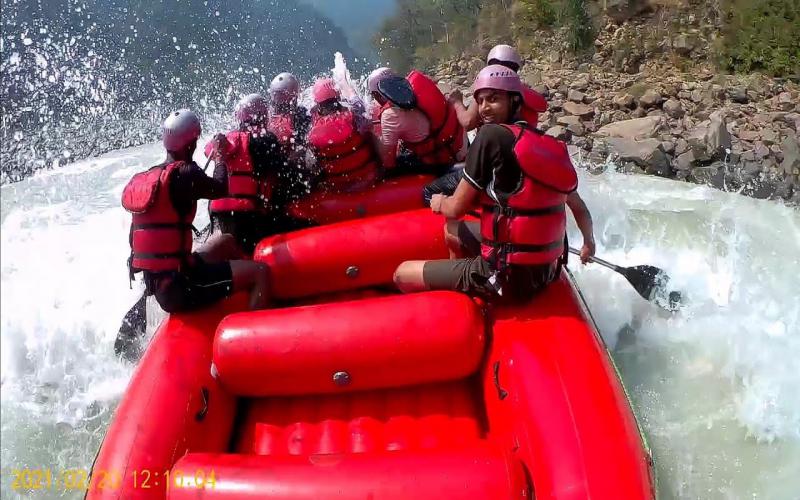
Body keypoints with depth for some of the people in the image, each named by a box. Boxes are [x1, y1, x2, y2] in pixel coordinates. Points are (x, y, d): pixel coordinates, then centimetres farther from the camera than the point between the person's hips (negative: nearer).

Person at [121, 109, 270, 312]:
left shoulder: (142, 179, 9)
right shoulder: (185, 173, -17)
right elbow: (221, 189, 1)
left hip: (158, 284, 9)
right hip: (181, 287, -9)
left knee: (226, 241, 27)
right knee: (261, 273, -6)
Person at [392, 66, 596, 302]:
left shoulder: (493, 135, -16)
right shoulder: (551, 146, 4)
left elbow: (456, 208, -11)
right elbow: (579, 207, 14)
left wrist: (439, 203, 13)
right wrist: (589, 242, 35)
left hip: (508, 278, -8)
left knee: (403, 275, 3)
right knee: (451, 230, 28)